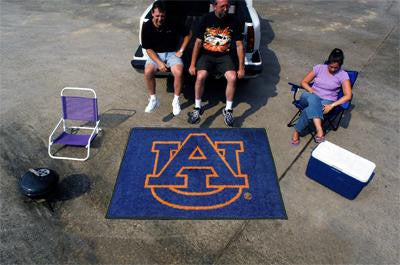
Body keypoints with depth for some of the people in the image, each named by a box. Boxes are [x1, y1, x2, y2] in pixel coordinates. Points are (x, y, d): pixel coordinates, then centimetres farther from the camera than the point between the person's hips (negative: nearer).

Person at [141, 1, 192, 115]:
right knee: (148, 72, -28)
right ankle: (153, 100, -5)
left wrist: (181, 51, -4)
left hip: (172, 53, -1)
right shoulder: (147, 26, -9)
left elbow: (188, 34, 1)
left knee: (178, 73, -31)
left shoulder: (173, 23, -12)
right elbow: (148, 49, -7)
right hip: (155, 54, 1)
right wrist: (159, 62, -20)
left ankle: (176, 101, -8)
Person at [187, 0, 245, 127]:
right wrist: (192, 64, -6)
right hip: (206, 54, 0)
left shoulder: (233, 22, -1)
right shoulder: (206, 19, -3)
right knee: (200, 76, -29)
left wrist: (241, 68, -3)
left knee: (232, 78, -26)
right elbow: (198, 42, -2)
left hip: (224, 56, 1)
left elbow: (239, 45, 1)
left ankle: (228, 110, -7)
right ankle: (197, 108, -8)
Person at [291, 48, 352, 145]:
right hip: (311, 98, 2)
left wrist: (332, 105, -22)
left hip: (327, 102, -2)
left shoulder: (343, 75, -3)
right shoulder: (319, 68, 3)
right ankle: (319, 131, -48)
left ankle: (296, 131, -23)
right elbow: (304, 82, 7)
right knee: (313, 98, -39)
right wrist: (313, 92, -11)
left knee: (309, 110, -38)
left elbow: (348, 96, -9)